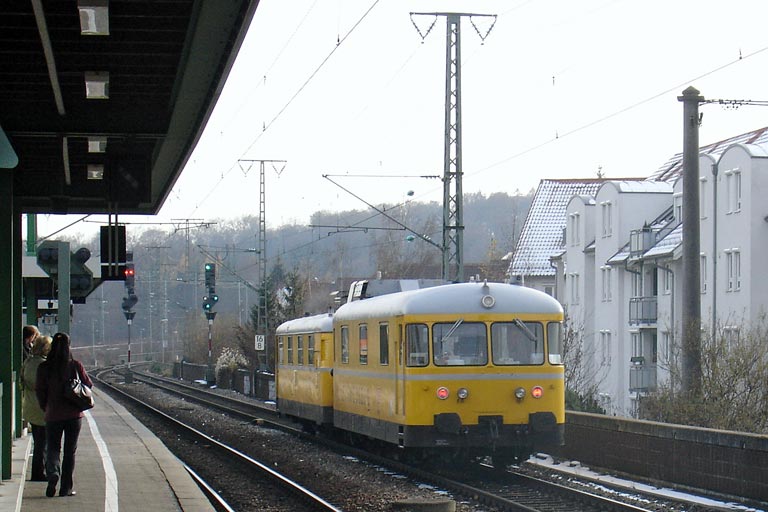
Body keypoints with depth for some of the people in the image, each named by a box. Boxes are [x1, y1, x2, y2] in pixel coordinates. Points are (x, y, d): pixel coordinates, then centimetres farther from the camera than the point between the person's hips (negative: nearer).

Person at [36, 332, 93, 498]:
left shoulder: (44, 368, -7)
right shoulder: (76, 365, -7)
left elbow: (40, 391, -3)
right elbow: (88, 385, 1)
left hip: (53, 415, 0)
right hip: (74, 414, 0)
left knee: (53, 447, 13)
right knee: (70, 451, 10)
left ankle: (53, 473, -15)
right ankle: (66, 488, 9)